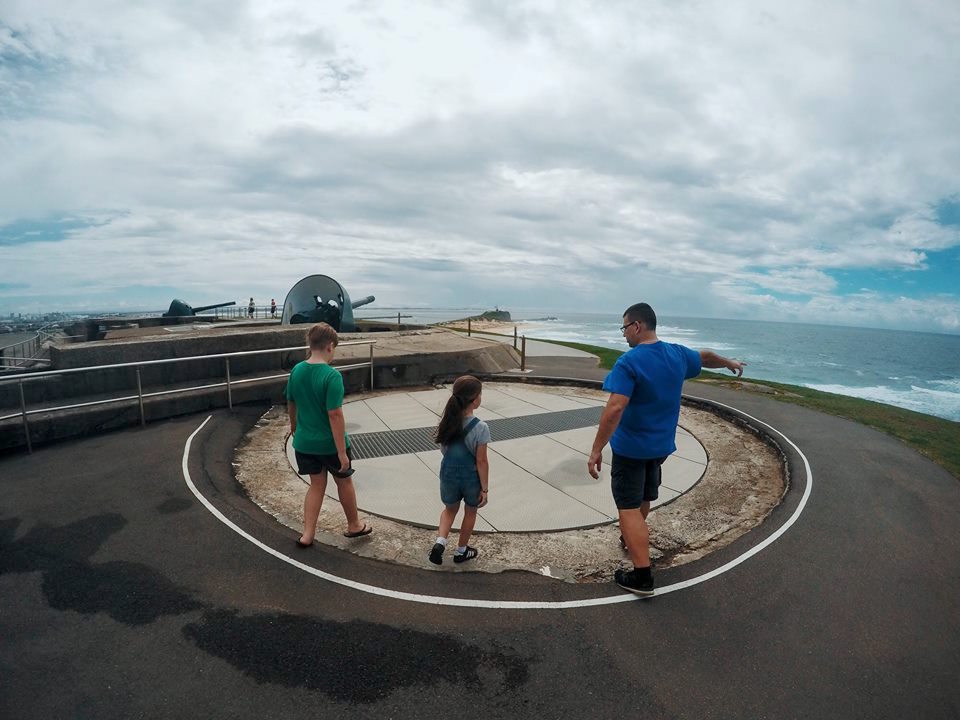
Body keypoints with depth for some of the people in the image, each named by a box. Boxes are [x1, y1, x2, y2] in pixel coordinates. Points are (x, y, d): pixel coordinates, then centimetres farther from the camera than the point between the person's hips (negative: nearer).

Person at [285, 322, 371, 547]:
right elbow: (335, 414, -25)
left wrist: (294, 427, 30)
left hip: (305, 442, 5)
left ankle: (307, 535, 22)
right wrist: (342, 451, -20)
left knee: (317, 485, 20)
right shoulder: (332, 375, -22)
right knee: (344, 482, 17)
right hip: (329, 443, -5)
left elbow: (291, 404, 11)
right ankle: (354, 525, 35)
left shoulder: (296, 370, -2)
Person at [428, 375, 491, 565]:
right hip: (471, 477, -3)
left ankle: (440, 541, 8)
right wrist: (485, 488, -8)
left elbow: (444, 450, 2)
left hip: (449, 474, 3)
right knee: (470, 512, 23)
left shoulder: (447, 422, -9)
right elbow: (481, 461, -18)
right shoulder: (480, 427, -23)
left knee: (450, 509, 27)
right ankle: (461, 550, 37)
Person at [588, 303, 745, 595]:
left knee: (629, 508, -1)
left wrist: (596, 450, -26)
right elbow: (707, 357, 22)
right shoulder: (678, 355, 0)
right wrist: (729, 363, 44)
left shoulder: (628, 362, -22)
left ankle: (642, 577, -1)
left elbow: (614, 409, -31)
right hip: (661, 445, 8)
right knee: (642, 498, 27)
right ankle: (630, 537, 50)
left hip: (630, 447, -8)